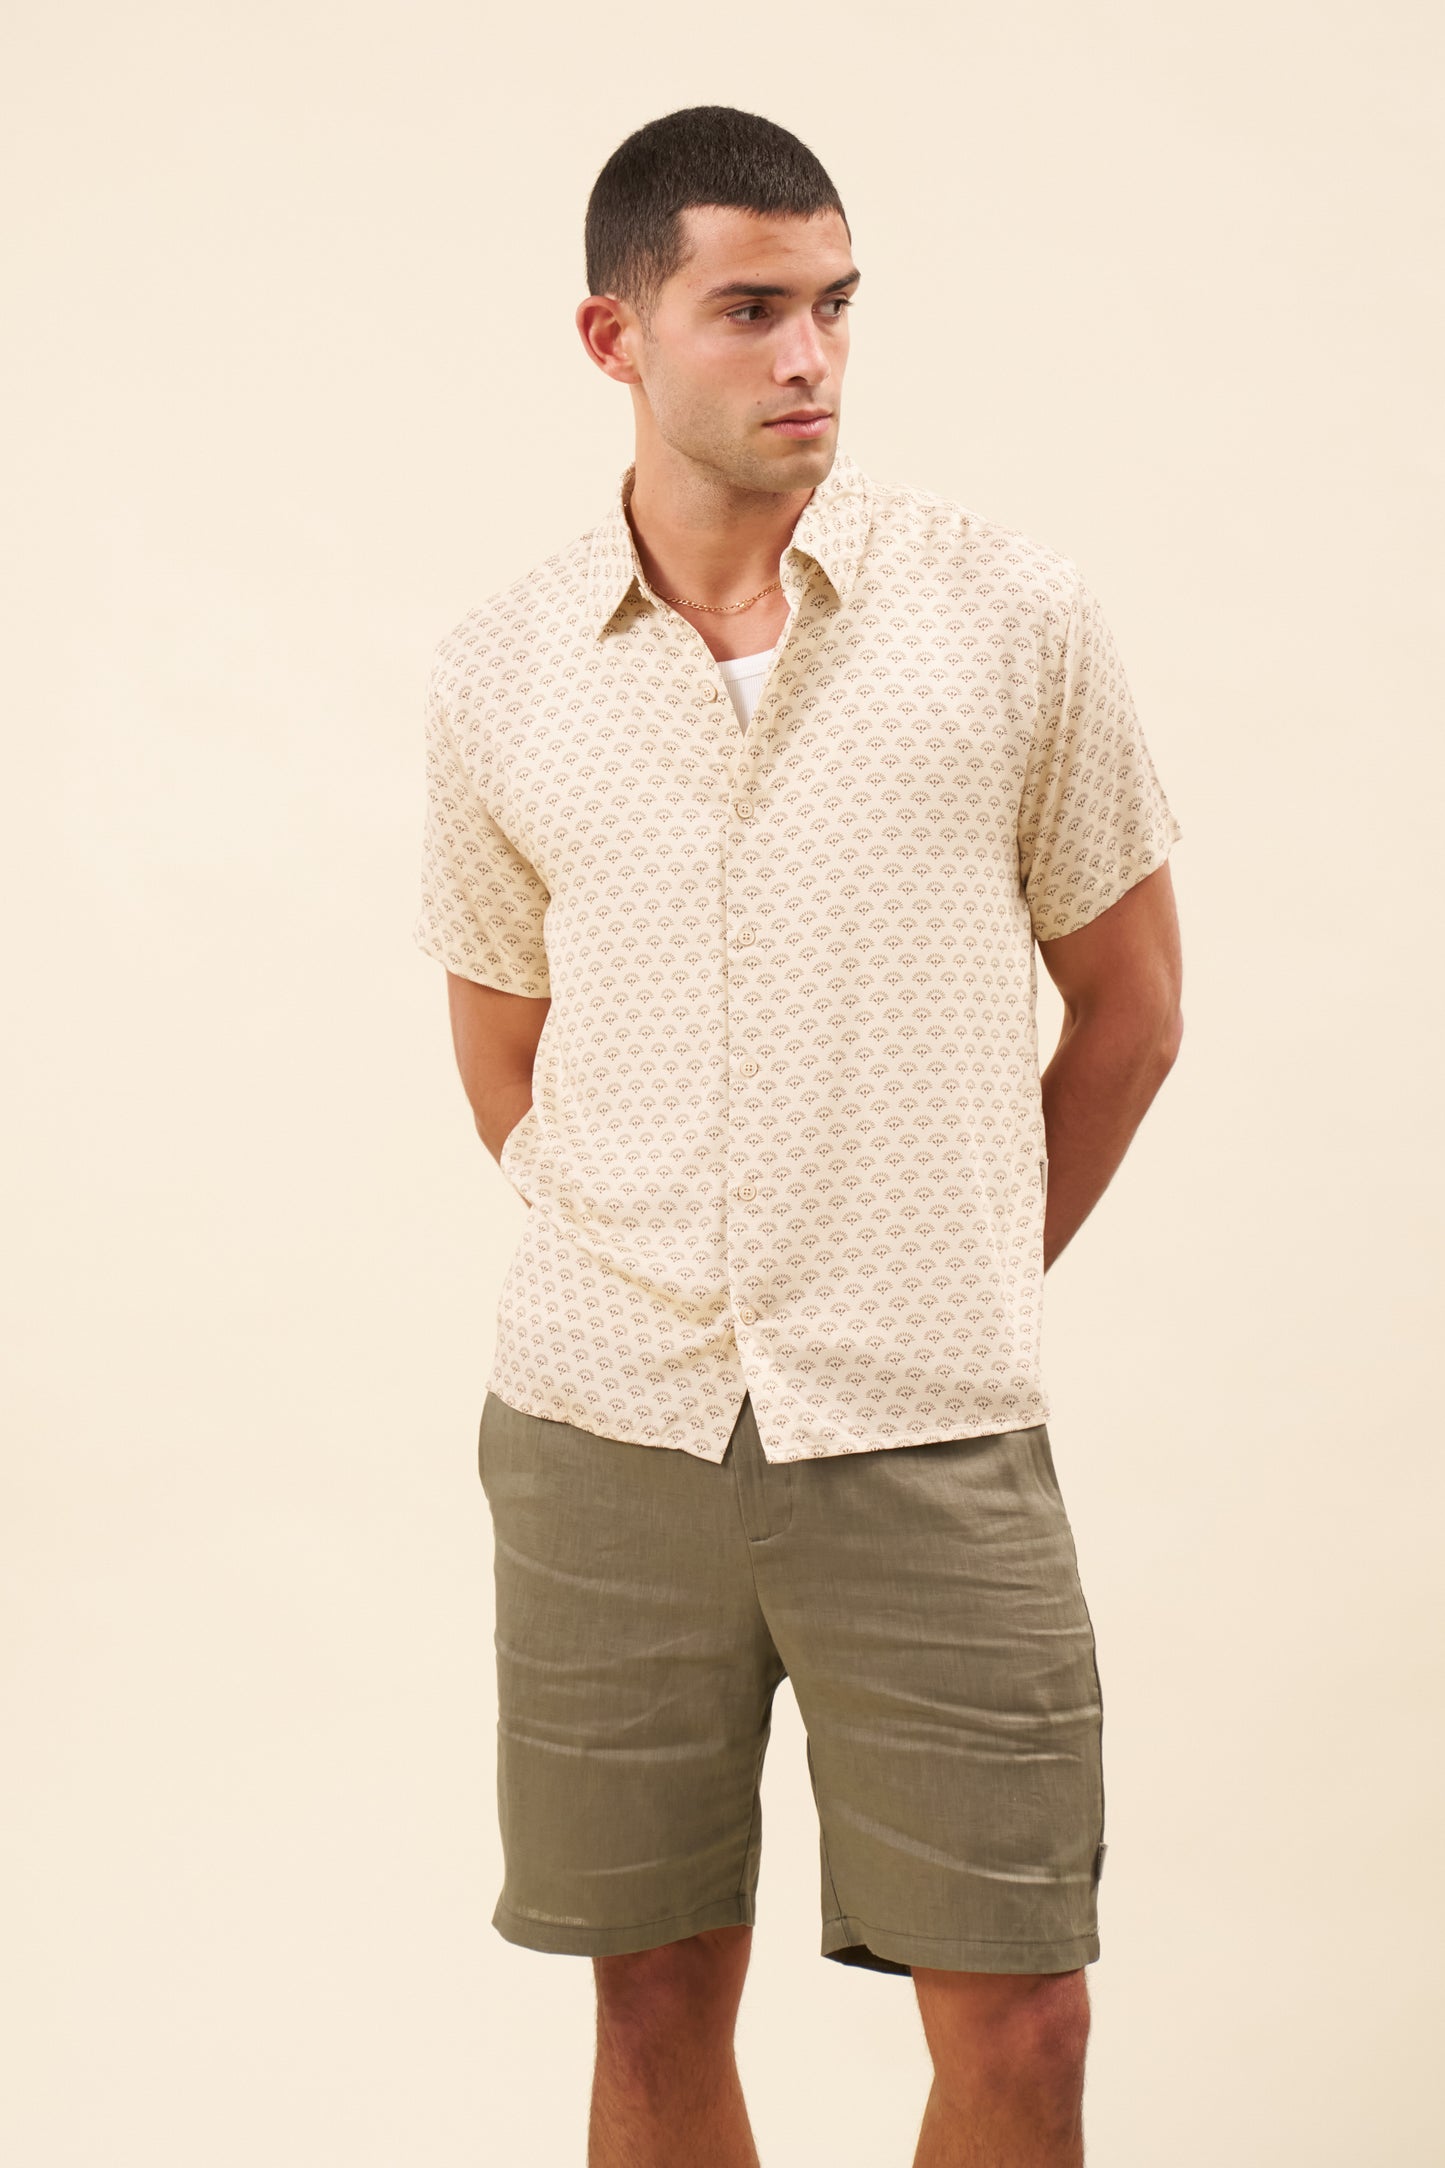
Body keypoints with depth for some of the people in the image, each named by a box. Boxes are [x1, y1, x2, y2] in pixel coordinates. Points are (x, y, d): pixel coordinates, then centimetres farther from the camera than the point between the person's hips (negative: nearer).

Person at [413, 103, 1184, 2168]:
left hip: (928, 1444, -1)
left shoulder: (1016, 617, -3)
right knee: (656, 1999, 11)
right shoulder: (499, 677, 2)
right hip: (600, 1435, 2)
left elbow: (1127, 1003, 7)